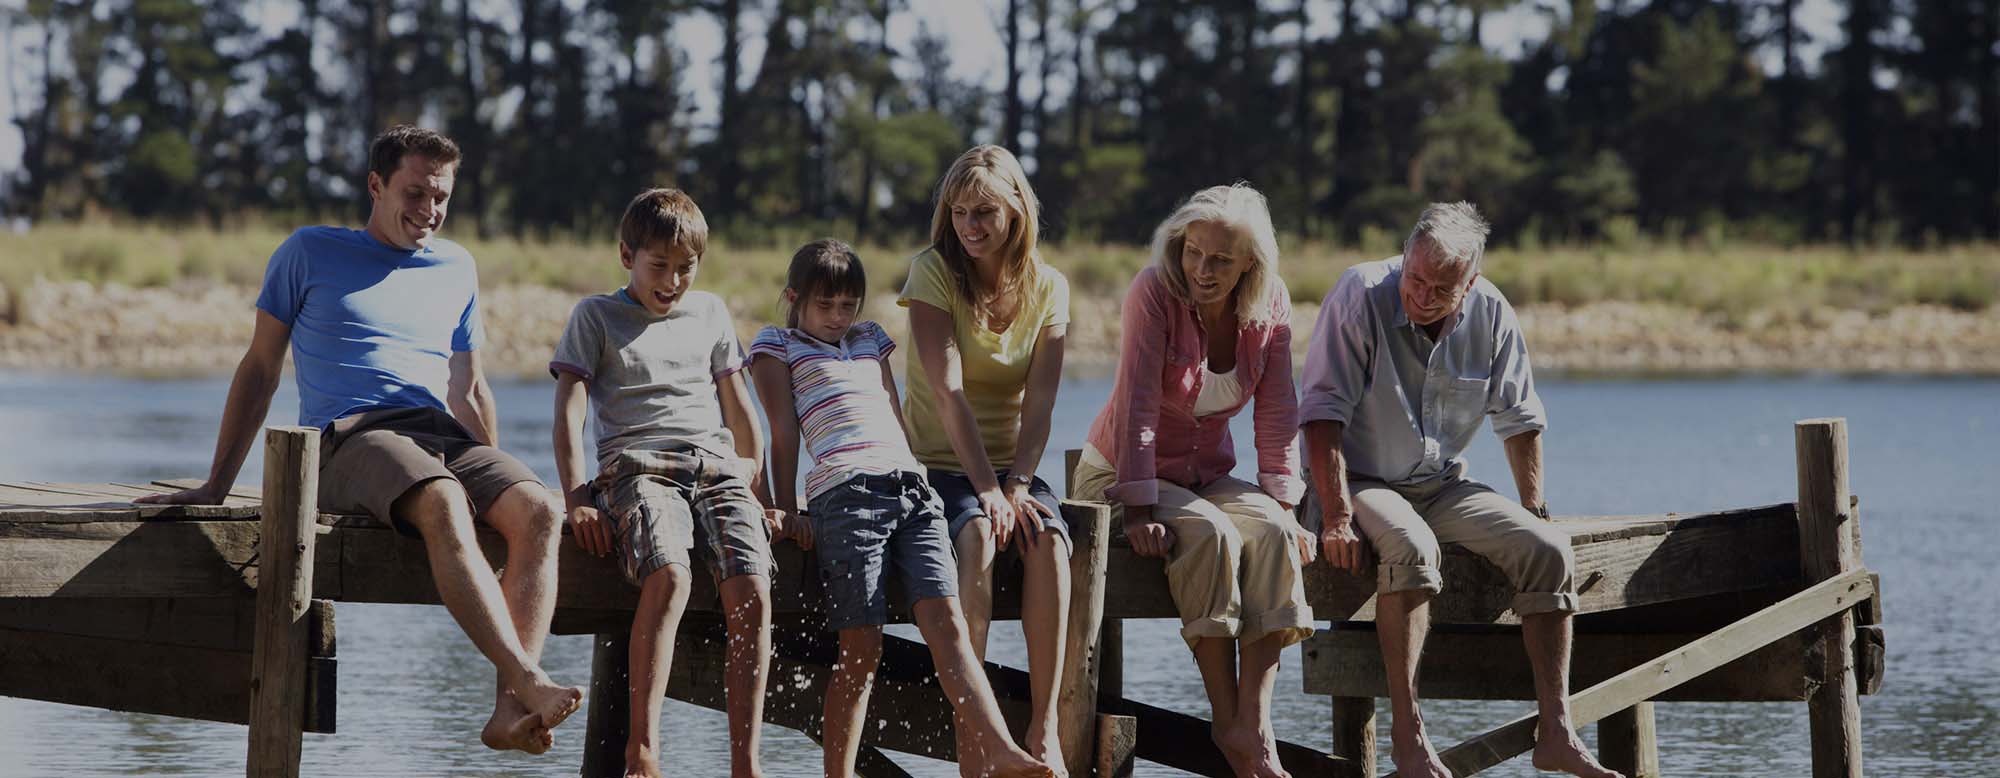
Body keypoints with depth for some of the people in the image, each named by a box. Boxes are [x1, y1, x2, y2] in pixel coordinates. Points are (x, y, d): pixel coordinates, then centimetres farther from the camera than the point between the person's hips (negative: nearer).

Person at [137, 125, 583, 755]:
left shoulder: (456, 268, 23)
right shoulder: (310, 253, 11)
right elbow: (260, 370, 13)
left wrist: (499, 483, 24)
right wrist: (216, 486, 10)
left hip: (444, 436, 4)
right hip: (349, 437, -4)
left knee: (541, 514, -28)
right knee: (443, 505, -38)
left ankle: (511, 709, -40)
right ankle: (530, 682, -49)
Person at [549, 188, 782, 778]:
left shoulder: (711, 313, 24)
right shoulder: (596, 316, 13)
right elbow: (568, 411, 4)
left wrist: (760, 496, 19)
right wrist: (576, 497, -9)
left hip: (717, 469, 4)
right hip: (637, 465, -4)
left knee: (752, 592, -23)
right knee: (668, 576, -34)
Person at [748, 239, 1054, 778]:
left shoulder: (870, 341, 32)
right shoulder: (777, 346, 17)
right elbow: (784, 434, 8)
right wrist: (787, 513, 2)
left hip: (911, 489, 4)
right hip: (847, 491, -4)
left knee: (945, 621, -14)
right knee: (861, 644, -12)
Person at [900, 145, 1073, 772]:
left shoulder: (1048, 289, 4)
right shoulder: (933, 272, -6)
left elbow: (1038, 406, -4)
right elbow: (949, 393, -16)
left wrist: (1018, 488, -20)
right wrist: (987, 490, -25)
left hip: (1012, 465, 3)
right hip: (940, 463, -3)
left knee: (1048, 538, -30)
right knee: (978, 534, -35)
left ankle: (1044, 728, -31)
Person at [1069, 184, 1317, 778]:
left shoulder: (1271, 307, -4)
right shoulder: (1155, 292, -18)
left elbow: (1277, 418, 0)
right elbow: (1138, 406, -22)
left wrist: (1284, 506, -8)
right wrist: (1139, 510, -27)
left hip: (1208, 476, 4)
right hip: (1122, 477, -4)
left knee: (1273, 535, -26)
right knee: (1210, 536, -33)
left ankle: (1254, 726, -34)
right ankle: (1227, 725, -28)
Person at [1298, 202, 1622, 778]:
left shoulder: (1490, 315, -4)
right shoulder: (1361, 296, -17)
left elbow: (1520, 419, 10)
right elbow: (1323, 412, -20)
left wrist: (1535, 511, 7)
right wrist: (1337, 519, -26)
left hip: (1444, 487, 5)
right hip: (1363, 483, -5)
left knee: (1548, 548, -16)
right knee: (1412, 546, -36)